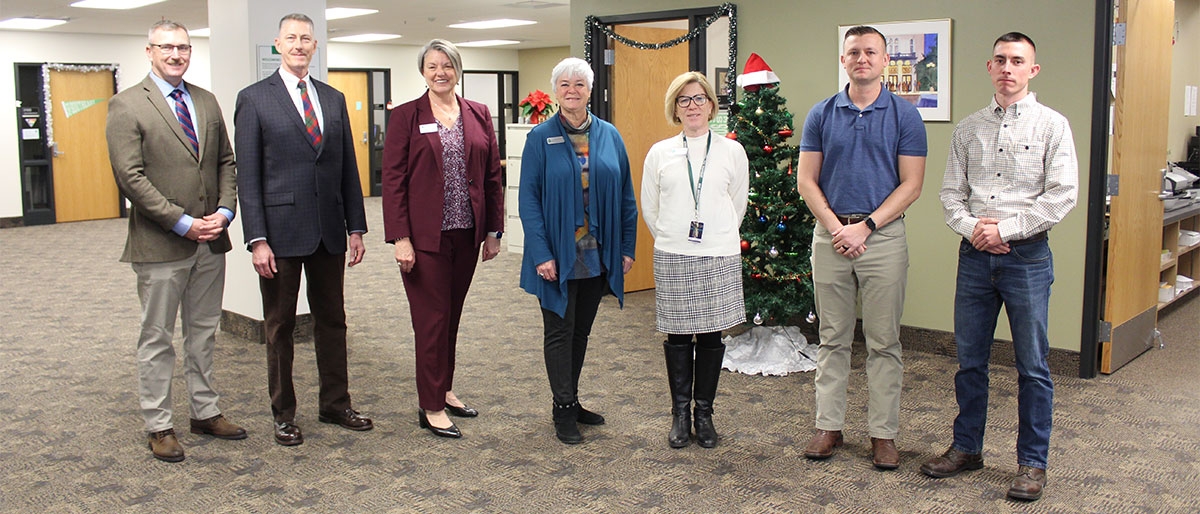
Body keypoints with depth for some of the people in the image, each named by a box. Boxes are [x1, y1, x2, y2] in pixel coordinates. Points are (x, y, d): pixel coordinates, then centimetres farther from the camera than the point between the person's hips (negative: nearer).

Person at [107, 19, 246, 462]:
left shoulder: (207, 102, 11)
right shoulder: (127, 106, -6)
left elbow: (226, 163, 13)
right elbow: (130, 177, -13)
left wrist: (225, 211, -4)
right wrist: (182, 222, -17)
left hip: (210, 242, 6)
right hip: (160, 244, -5)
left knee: (203, 332, 15)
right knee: (157, 339, 5)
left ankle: (206, 413, 27)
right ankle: (159, 426, 15)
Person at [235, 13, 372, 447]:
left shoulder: (334, 99, 11)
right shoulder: (254, 99, -2)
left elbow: (348, 167, 12)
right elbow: (247, 175, -6)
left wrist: (356, 227, 7)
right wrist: (257, 239, -13)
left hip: (329, 230, 4)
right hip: (281, 230, -4)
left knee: (332, 319, 13)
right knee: (280, 324, 7)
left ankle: (335, 403, 26)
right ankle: (283, 413, 20)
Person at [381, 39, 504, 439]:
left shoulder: (479, 115, 8)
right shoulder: (407, 116, -3)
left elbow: (492, 176, 9)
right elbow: (392, 179, -6)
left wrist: (493, 230, 5)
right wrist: (400, 238, -13)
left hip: (467, 234, 4)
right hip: (425, 236, -4)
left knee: (452, 315, 14)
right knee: (432, 319, 1)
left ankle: (444, 390, 28)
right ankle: (431, 408, 10)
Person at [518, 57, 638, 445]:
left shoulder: (609, 136, 5)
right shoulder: (540, 138, -4)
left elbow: (626, 197, 7)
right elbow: (529, 200, -8)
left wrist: (627, 248, 2)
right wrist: (541, 254, -15)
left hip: (597, 255, 4)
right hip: (558, 256, -3)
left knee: (581, 330, 15)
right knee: (560, 331, 4)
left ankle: (571, 400, 29)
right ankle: (564, 411, 15)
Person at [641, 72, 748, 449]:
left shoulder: (732, 152, 4)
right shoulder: (660, 153, 4)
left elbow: (738, 206, 12)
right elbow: (649, 209, 11)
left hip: (719, 258, 0)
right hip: (672, 259, 0)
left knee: (711, 335, 5)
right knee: (677, 336, 5)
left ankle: (704, 413, 18)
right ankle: (680, 414, 17)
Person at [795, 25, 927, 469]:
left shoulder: (904, 115, 1)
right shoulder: (822, 114, 6)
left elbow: (910, 186, -4)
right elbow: (806, 181, 4)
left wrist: (865, 227, -13)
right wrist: (836, 228, -8)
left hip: (883, 237, -2)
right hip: (830, 235, 2)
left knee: (884, 343, 3)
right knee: (833, 339, 9)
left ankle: (883, 433, 13)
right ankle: (829, 426, 18)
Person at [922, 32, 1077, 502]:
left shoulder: (1052, 125, 0)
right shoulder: (968, 129, 11)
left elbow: (1062, 195, -7)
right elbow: (951, 192, 10)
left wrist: (1004, 228, -12)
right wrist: (971, 227, -9)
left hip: (1028, 256, -3)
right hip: (975, 255, 3)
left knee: (1033, 366, 3)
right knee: (969, 360, 11)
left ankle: (1032, 462, 15)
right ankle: (966, 447, 25)